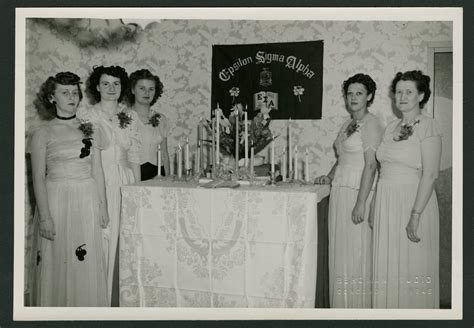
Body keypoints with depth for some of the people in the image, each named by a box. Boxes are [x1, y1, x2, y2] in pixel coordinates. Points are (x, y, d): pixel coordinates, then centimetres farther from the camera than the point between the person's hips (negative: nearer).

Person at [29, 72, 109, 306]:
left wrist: (103, 206, 6)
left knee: (86, 264, 7)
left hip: (87, 201, 3)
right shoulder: (43, 133, -1)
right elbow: (38, 178, -4)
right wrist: (44, 216, -10)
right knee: (57, 264, 4)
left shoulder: (89, 129, 7)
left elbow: (97, 171, 9)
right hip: (56, 201, -2)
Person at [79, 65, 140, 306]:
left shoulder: (130, 116, 8)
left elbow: (134, 156, 9)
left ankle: (122, 297, 20)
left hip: (125, 183, 3)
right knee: (101, 239, -2)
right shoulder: (87, 116, -2)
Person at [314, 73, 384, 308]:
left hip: (357, 193, -8)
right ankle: (339, 306, 23)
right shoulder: (347, 124, 17)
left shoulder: (371, 124, -9)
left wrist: (361, 203, -20)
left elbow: (371, 165, -16)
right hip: (339, 192, 8)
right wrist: (329, 176, 11)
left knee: (355, 253, -2)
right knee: (339, 252, 12)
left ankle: (357, 307, 10)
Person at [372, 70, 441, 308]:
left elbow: (429, 175, -15)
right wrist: (375, 207, 11)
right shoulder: (391, 128, 12)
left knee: (412, 272, 3)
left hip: (413, 201, -7)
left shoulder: (427, 126, -9)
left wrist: (416, 215, -20)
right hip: (385, 204, 7)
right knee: (387, 269, 12)